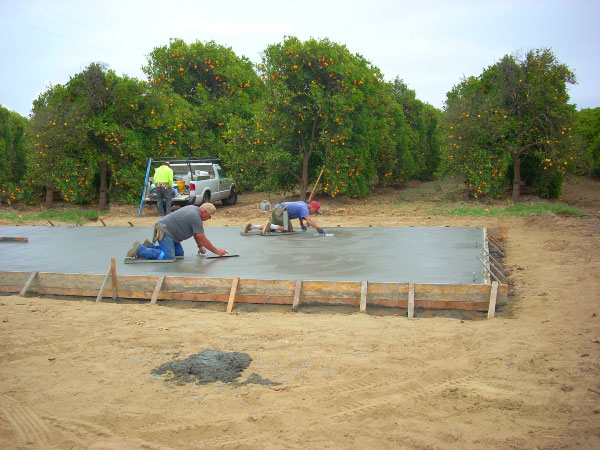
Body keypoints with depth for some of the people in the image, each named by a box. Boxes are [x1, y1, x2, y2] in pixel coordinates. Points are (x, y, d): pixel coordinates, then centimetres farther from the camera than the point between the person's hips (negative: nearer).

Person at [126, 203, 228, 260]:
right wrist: (217, 251, -7)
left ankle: (150, 246, 13)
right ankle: (139, 250, -13)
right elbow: (203, 239, -15)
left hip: (165, 228, 11)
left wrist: (200, 246, 20)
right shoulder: (196, 218, -18)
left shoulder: (193, 208, 12)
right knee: (168, 257, -20)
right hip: (164, 231, -11)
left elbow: (196, 233, 23)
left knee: (179, 253, 8)